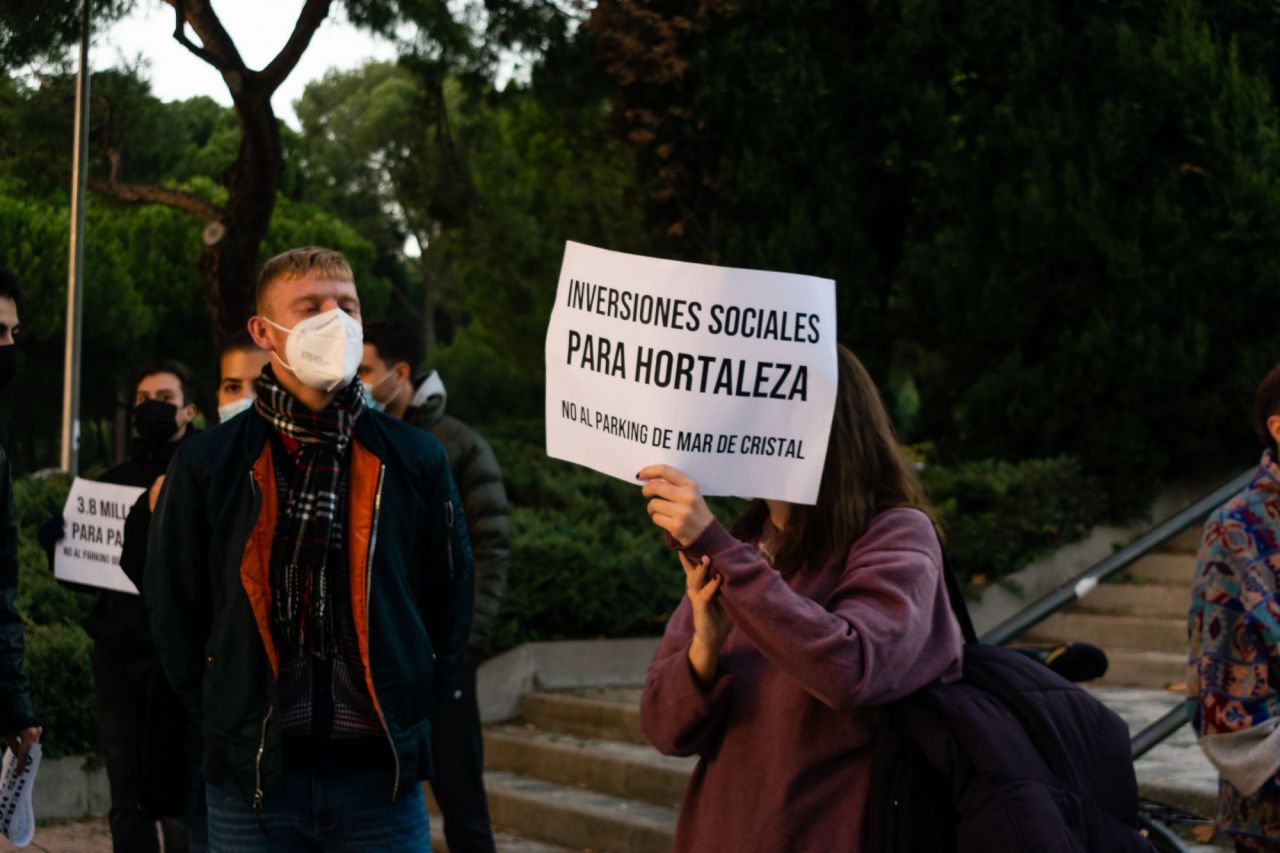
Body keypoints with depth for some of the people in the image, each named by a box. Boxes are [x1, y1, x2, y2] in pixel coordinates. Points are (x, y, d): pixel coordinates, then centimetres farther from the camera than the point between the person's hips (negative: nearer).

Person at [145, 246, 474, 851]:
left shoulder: (415, 461, 4)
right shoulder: (206, 466, 1)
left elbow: (449, 599, 11)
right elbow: (173, 612, 8)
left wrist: (406, 709, 6)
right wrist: (230, 718, 5)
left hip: (381, 773, 1)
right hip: (251, 778, 0)